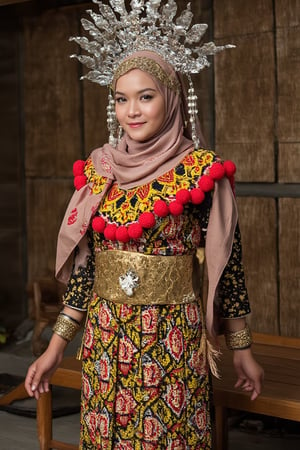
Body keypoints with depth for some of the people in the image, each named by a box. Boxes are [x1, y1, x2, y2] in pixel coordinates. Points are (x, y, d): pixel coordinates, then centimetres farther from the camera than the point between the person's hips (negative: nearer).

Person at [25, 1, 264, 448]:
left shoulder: (201, 171, -6)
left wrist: (243, 350, 1)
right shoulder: (98, 172, 5)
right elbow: (82, 266, 8)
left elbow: (226, 262, -3)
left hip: (173, 340, -3)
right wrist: (55, 347, 6)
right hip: (105, 339, 4)